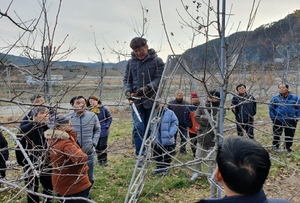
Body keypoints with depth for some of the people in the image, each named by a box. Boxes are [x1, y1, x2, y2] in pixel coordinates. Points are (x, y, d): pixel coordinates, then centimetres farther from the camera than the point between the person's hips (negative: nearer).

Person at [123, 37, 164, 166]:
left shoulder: (156, 61, -3)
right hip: (137, 100, 1)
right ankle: (140, 154, -2)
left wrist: (147, 88, -23)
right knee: (138, 127, -10)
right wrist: (127, 90, -9)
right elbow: (127, 79, 11)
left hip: (151, 100, -1)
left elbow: (159, 79, -8)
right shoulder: (131, 62, 6)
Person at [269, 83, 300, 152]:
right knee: (276, 135, 8)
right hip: (278, 121, -1)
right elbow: (271, 109, 1)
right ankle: (275, 146, 22)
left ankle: (287, 147, 28)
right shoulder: (275, 98, -3)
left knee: (289, 135, 12)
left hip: (291, 121, 1)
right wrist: (273, 118, -6)